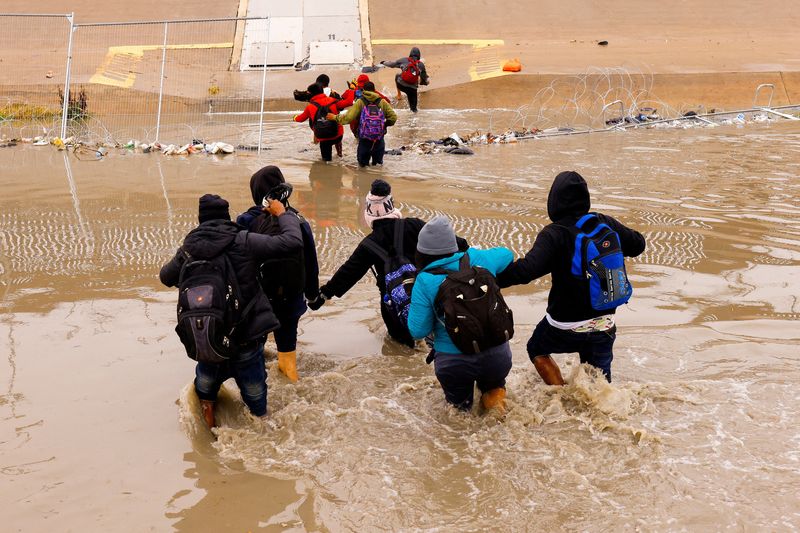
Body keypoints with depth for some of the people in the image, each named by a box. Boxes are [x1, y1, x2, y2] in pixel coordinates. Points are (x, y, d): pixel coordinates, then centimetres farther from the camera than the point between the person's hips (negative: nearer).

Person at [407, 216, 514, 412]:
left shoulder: (424, 281, -10)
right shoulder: (478, 259, 0)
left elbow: (418, 331, -8)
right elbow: (507, 255, 22)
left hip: (454, 362, -1)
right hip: (497, 356, 1)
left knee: (459, 402, 29)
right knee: (493, 382, 34)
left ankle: (462, 406, 0)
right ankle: (495, 396, 6)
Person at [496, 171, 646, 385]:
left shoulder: (554, 233, -20)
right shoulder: (605, 224, -3)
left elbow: (528, 269, -32)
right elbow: (638, 245, 11)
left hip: (565, 326, -4)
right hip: (604, 324, 4)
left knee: (537, 350, 24)